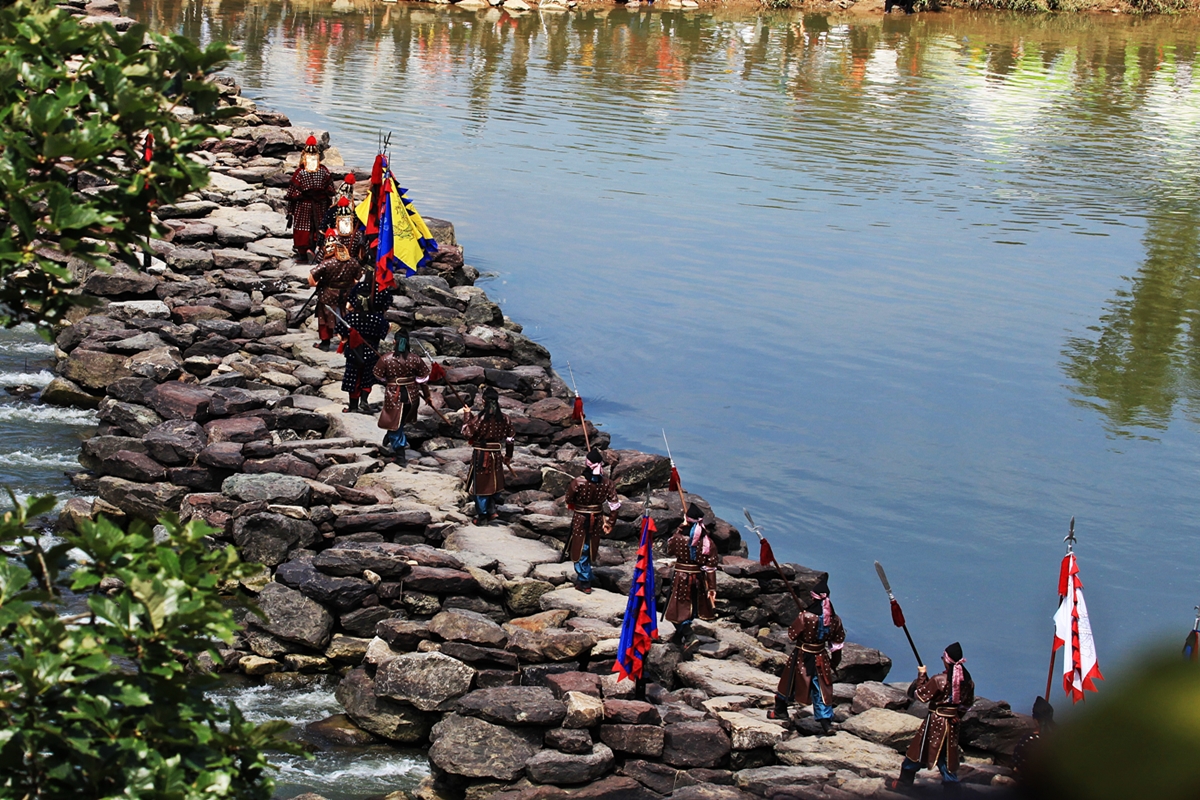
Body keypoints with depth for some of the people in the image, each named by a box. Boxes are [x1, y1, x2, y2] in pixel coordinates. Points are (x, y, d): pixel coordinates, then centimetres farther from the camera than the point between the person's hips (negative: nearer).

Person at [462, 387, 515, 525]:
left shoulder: (481, 418, -18)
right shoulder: (503, 418, -2)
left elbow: (467, 432, -14)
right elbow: (511, 437, 5)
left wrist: (468, 415, -3)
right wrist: (508, 455, 18)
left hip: (481, 455, -4)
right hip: (496, 455, 4)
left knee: (481, 484, 7)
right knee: (493, 482, 22)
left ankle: (482, 515, 12)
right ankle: (491, 510, 24)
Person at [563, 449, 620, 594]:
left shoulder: (578, 483, -22)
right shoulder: (608, 483, -11)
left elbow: (569, 501, -6)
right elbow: (614, 505, -7)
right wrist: (610, 523, 4)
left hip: (580, 520, -4)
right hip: (597, 520, 4)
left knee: (580, 550, 9)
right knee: (591, 549, 21)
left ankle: (585, 583, 12)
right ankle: (585, 578, 34)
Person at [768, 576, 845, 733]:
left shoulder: (806, 617, -23)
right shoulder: (835, 619, -7)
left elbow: (792, 634, -14)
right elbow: (838, 642, 3)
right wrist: (834, 661, 15)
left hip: (802, 656, -3)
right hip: (821, 659, 3)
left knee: (788, 682, 18)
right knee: (821, 690, 10)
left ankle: (780, 711, 34)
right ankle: (826, 722, 6)